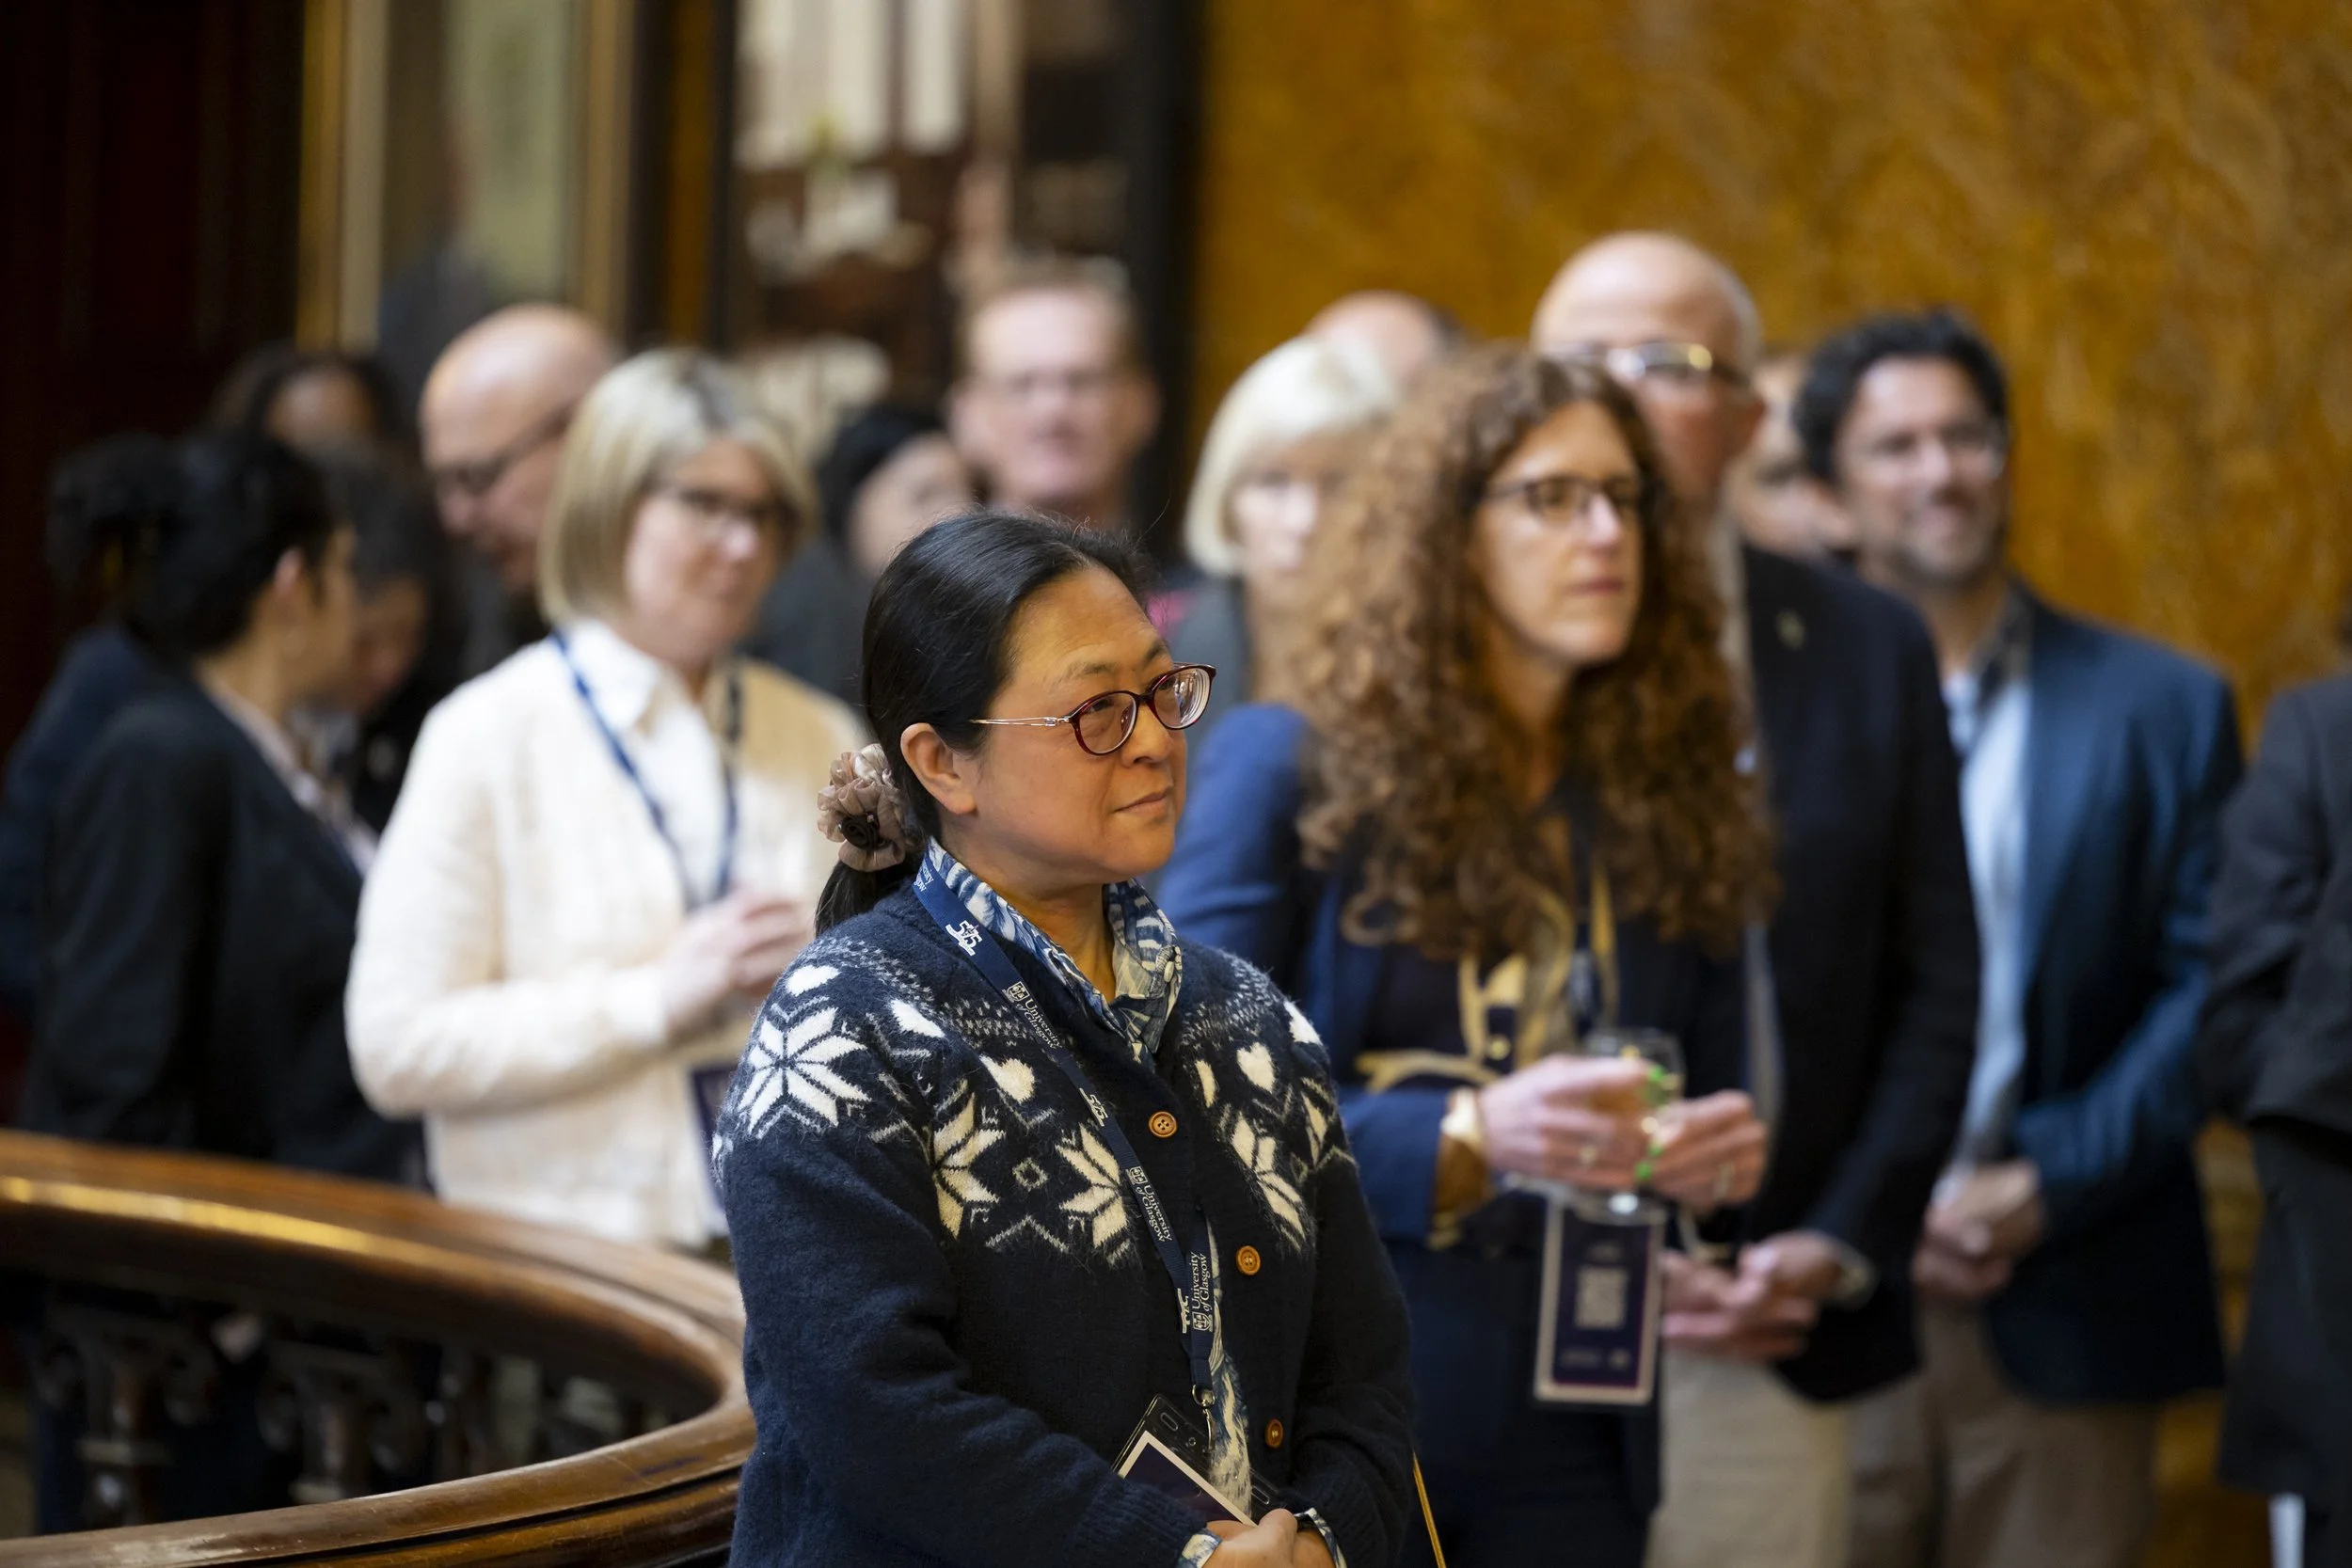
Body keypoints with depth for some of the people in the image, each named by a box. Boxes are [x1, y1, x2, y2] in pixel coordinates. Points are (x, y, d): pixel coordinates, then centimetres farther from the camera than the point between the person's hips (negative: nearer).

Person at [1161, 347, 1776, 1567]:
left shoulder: (1669, 805, 11)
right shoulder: (1287, 769, -2)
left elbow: (1711, 1084, 19)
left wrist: (1722, 1156, -6)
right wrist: (1468, 1138, -21)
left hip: (1566, 1432, 4)